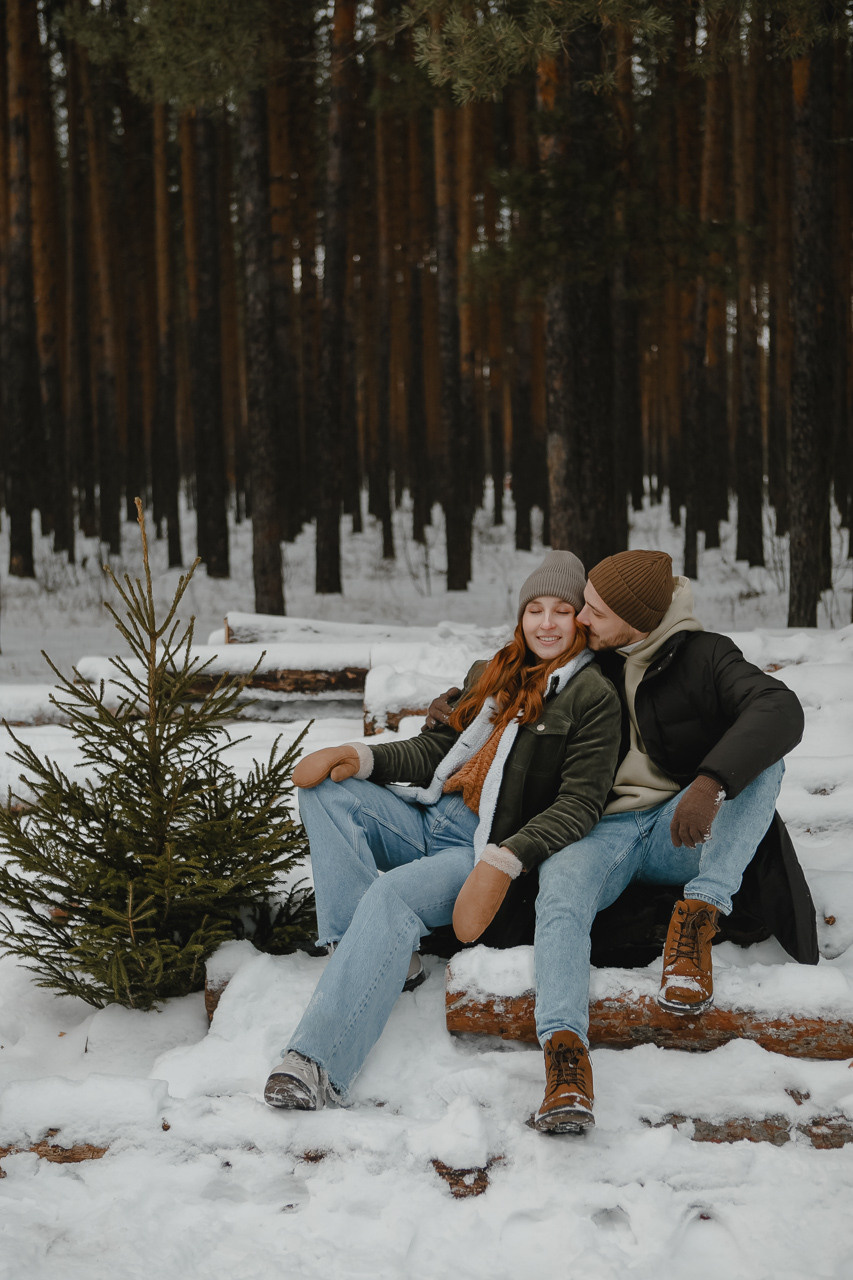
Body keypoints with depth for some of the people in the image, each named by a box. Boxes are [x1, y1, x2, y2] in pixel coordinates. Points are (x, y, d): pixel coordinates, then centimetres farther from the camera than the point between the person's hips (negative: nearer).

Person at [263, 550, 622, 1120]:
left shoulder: (593, 697, -2)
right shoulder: (492, 675, 20)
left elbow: (578, 805, -11)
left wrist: (502, 864, -25)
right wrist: (360, 758, -1)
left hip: (489, 850, -8)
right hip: (429, 818, 8)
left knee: (393, 894, -34)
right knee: (325, 789, -14)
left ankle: (319, 1063, -46)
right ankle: (385, 954, -26)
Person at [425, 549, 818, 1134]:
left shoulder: (703, 657, -3)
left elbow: (781, 710, -23)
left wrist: (710, 782, -39)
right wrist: (462, 701, 7)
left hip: (678, 831, -1)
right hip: (597, 829, 1)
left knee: (761, 759, -27)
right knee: (560, 895, -34)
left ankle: (698, 917, -33)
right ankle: (566, 1049, -54)